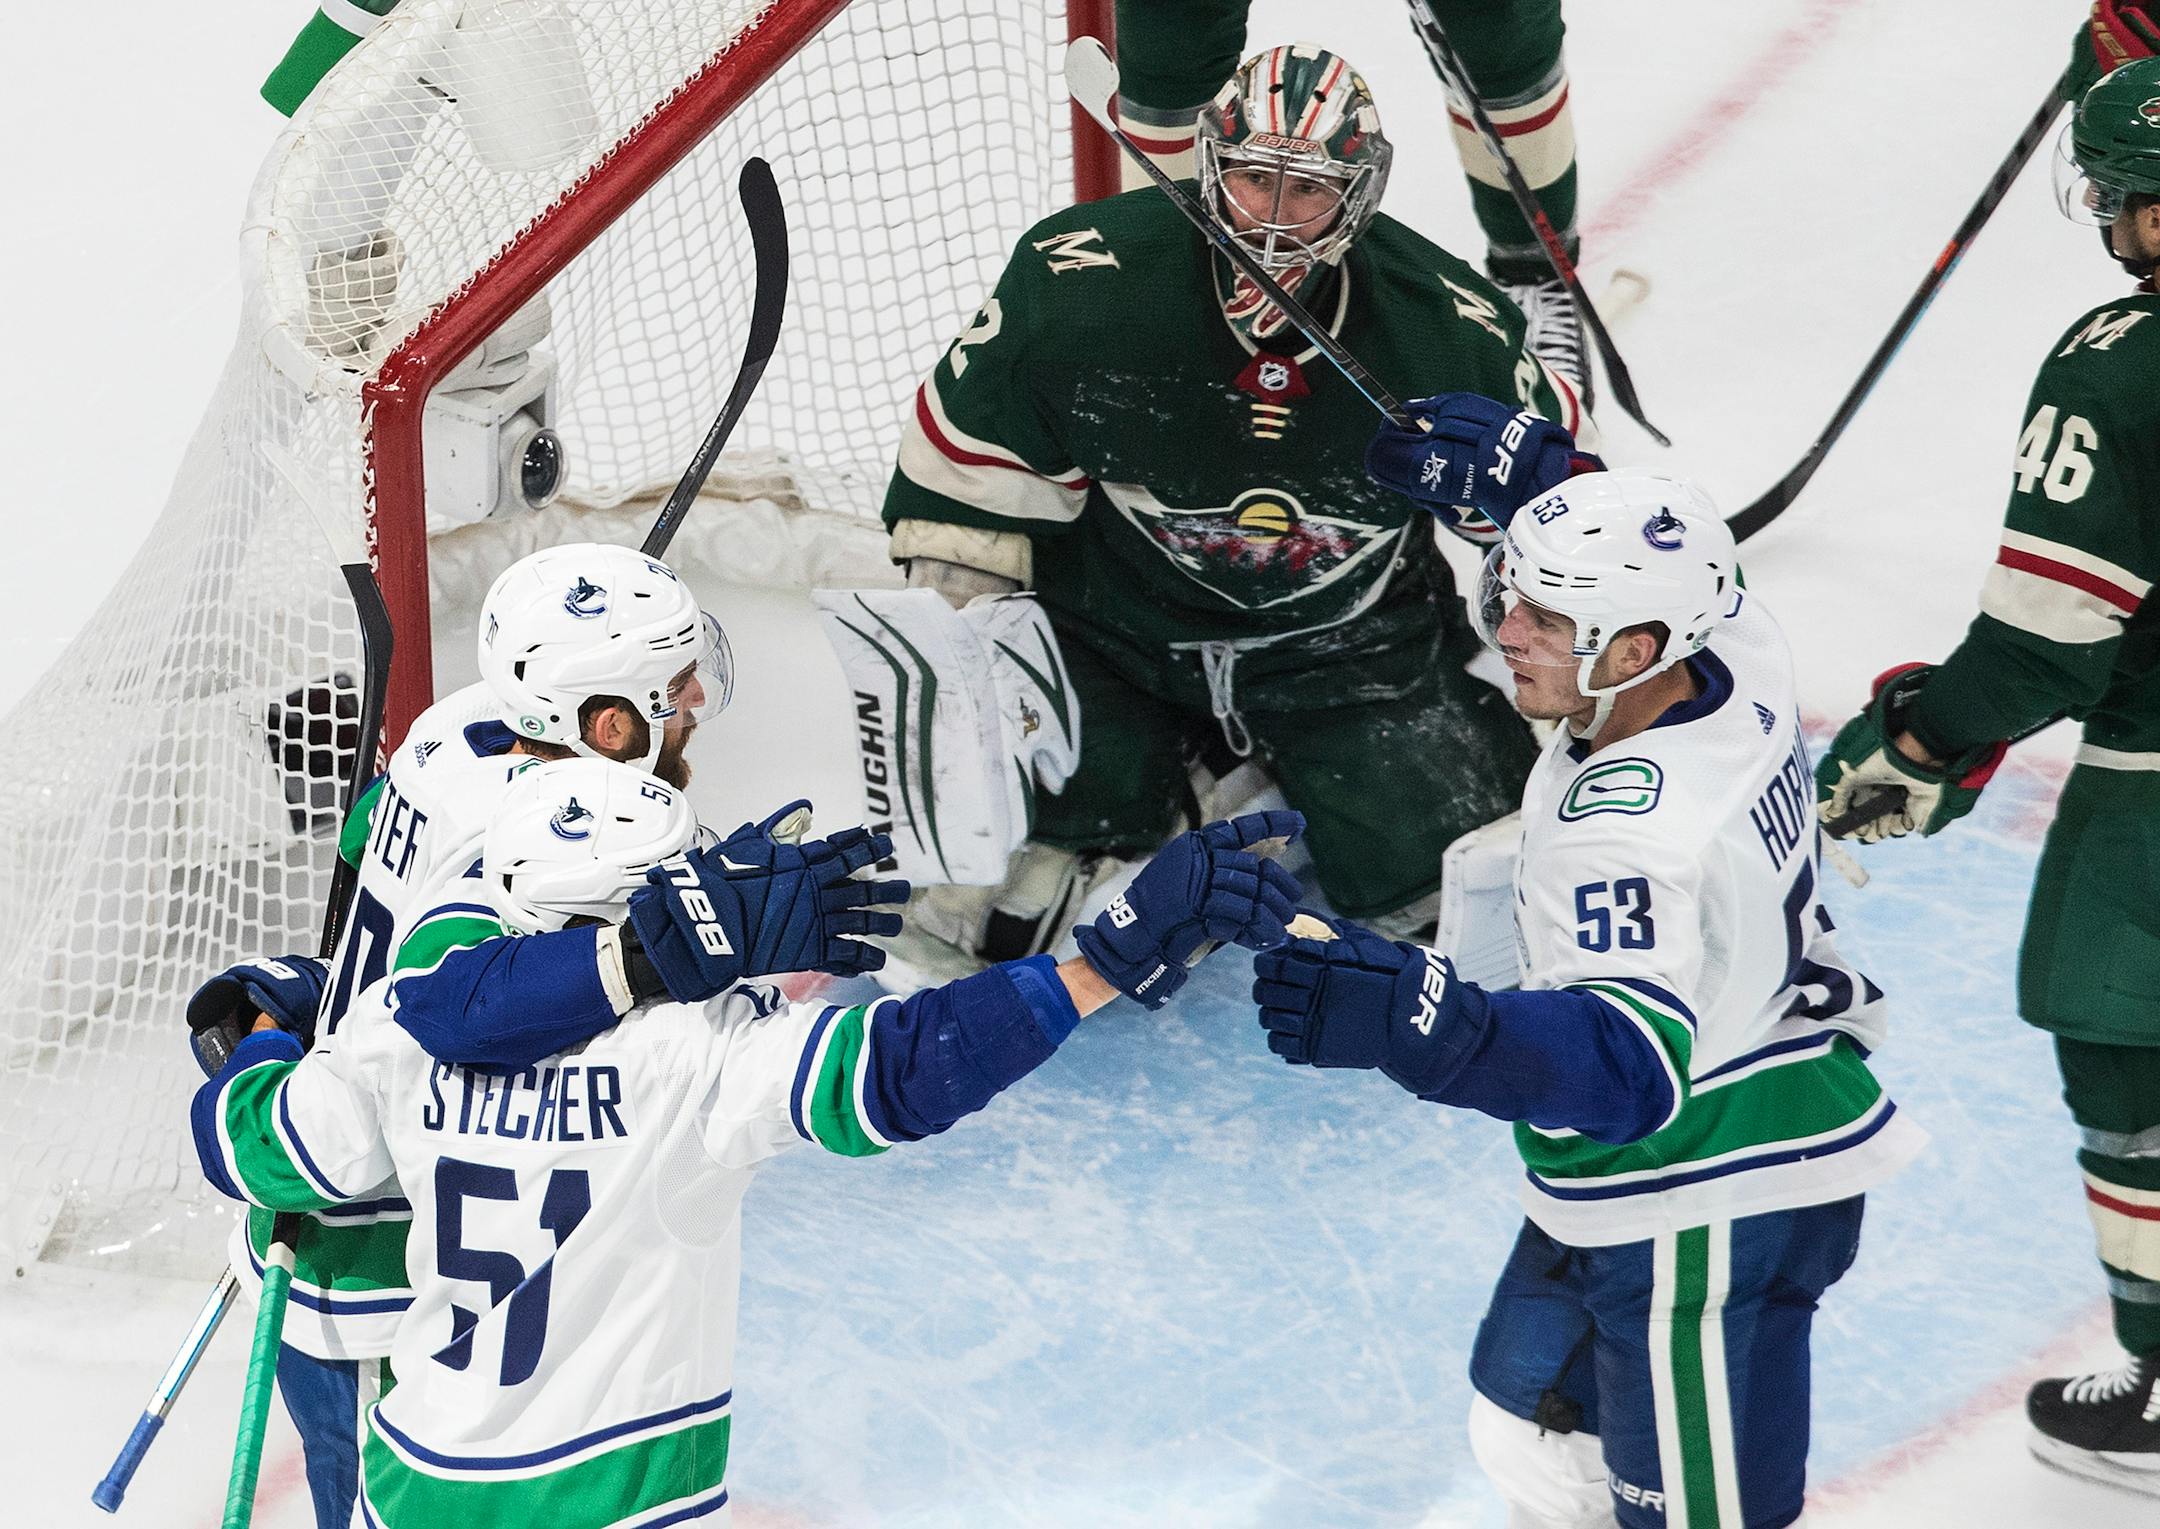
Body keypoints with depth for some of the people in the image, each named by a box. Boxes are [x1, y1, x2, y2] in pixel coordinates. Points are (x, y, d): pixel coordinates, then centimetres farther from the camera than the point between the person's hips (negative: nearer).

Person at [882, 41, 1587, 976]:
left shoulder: (1448, 334, -16)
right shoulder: (1082, 281, -20)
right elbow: (971, 456, -9)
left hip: (1349, 642, 1)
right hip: (1115, 614, 0)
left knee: (1434, 860, -13)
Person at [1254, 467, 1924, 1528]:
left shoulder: (1631, 831, -34)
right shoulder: (1734, 651, -6)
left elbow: (1631, 1067, -45)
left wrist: (1421, 1021, -59)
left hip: (1710, 1212, -10)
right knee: (1530, 1431, 25)